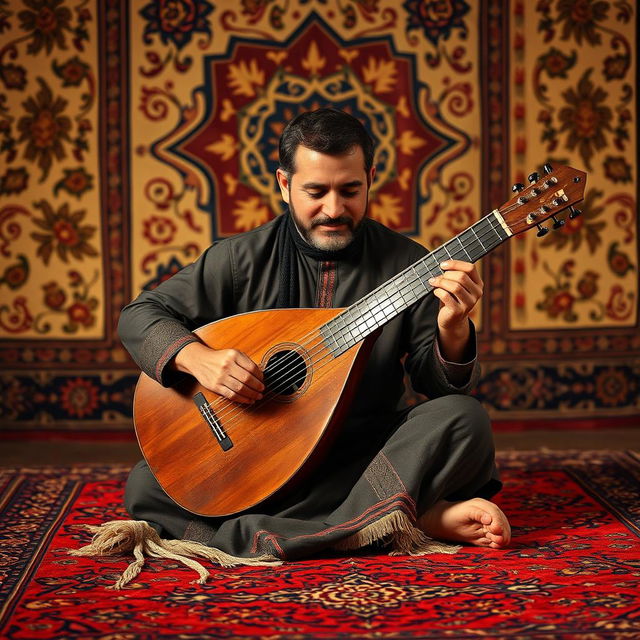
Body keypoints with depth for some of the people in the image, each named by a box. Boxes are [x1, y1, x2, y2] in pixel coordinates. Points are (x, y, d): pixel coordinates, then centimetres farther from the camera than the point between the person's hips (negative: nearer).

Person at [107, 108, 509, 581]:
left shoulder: (406, 263, -1)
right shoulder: (243, 258, -1)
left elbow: (442, 385, -2)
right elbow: (139, 315, 2)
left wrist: (453, 329, -25)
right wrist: (195, 356, -19)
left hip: (366, 449, -1)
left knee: (464, 420, -26)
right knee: (145, 487, -25)